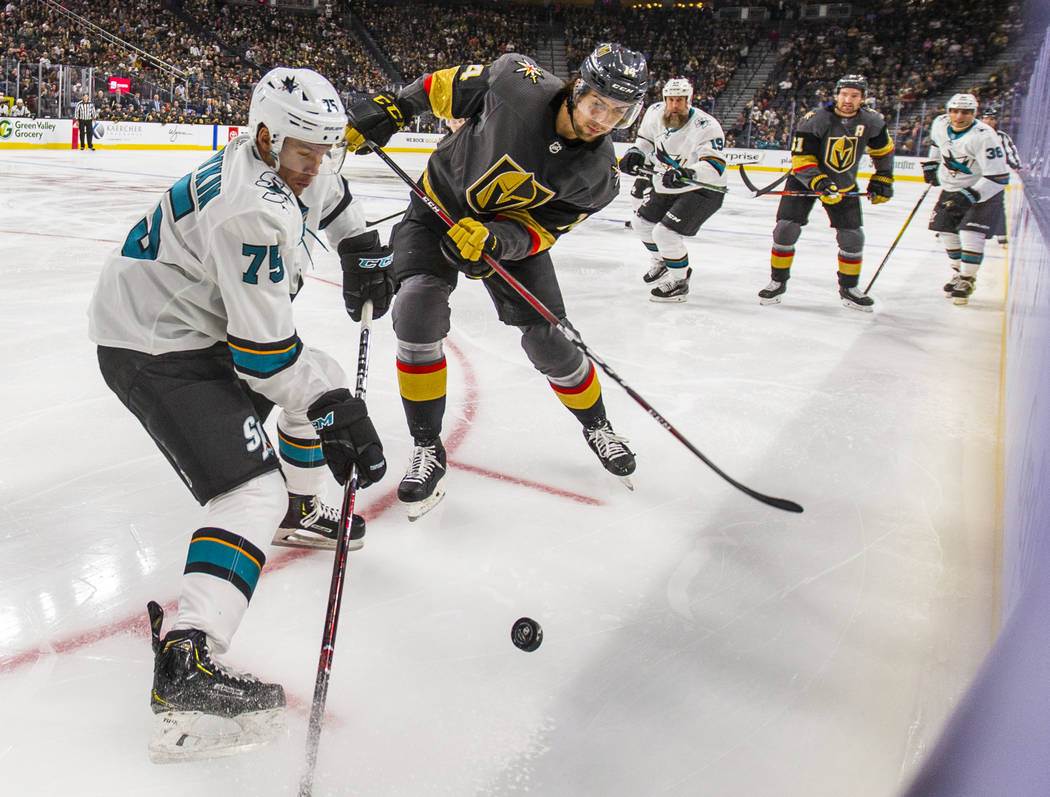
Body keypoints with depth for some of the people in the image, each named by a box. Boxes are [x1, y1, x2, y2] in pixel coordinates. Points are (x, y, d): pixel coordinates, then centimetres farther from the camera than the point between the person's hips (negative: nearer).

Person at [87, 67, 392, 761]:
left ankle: (298, 510, 41)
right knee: (253, 489, -21)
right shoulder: (251, 210, -30)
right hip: (153, 349, -10)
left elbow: (327, 195, 28)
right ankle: (185, 666, -25)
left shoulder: (286, 163, 0)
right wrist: (337, 414, -21)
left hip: (205, 321, 10)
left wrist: (364, 250, 25)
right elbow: (264, 348, -27)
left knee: (324, 385, 20)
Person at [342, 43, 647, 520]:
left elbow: (538, 231, -18)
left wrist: (493, 240, -38)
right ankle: (427, 449, -9)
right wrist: (385, 111, -9)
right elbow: (446, 86, -7)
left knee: (545, 337, -5)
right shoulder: (518, 82, -25)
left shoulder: (598, 175, -19)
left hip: (511, 228, 1)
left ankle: (596, 427, 25)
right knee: (417, 311, -22)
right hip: (440, 207, -1)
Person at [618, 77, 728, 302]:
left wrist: (687, 173, -53)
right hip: (667, 187, 8)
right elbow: (646, 138, 14)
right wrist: (635, 154, -6)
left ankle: (679, 282, 1)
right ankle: (662, 262, 47)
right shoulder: (655, 113, -8)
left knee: (665, 232, -20)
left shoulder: (706, 126, -28)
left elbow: (714, 167, -37)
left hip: (703, 191, -8)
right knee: (643, 222, 19)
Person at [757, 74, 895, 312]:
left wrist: (882, 180, 9)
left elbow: (883, 150, 9)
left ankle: (849, 288, 16)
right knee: (786, 228, -13)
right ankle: (778, 282, 3)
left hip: (844, 185, 3)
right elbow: (800, 158, -23)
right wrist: (819, 184, -35)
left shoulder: (872, 122, -10)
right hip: (806, 179, -3)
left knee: (852, 237, -2)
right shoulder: (815, 120, -22)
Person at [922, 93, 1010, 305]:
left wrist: (971, 195, -36)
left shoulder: (984, 136, -28)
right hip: (951, 188, 7)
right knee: (945, 229, 6)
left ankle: (967, 280, -4)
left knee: (971, 232, -18)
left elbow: (998, 177, -29)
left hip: (982, 190, -6)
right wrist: (931, 164, 21)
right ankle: (959, 271, 25)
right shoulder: (940, 123, -9)